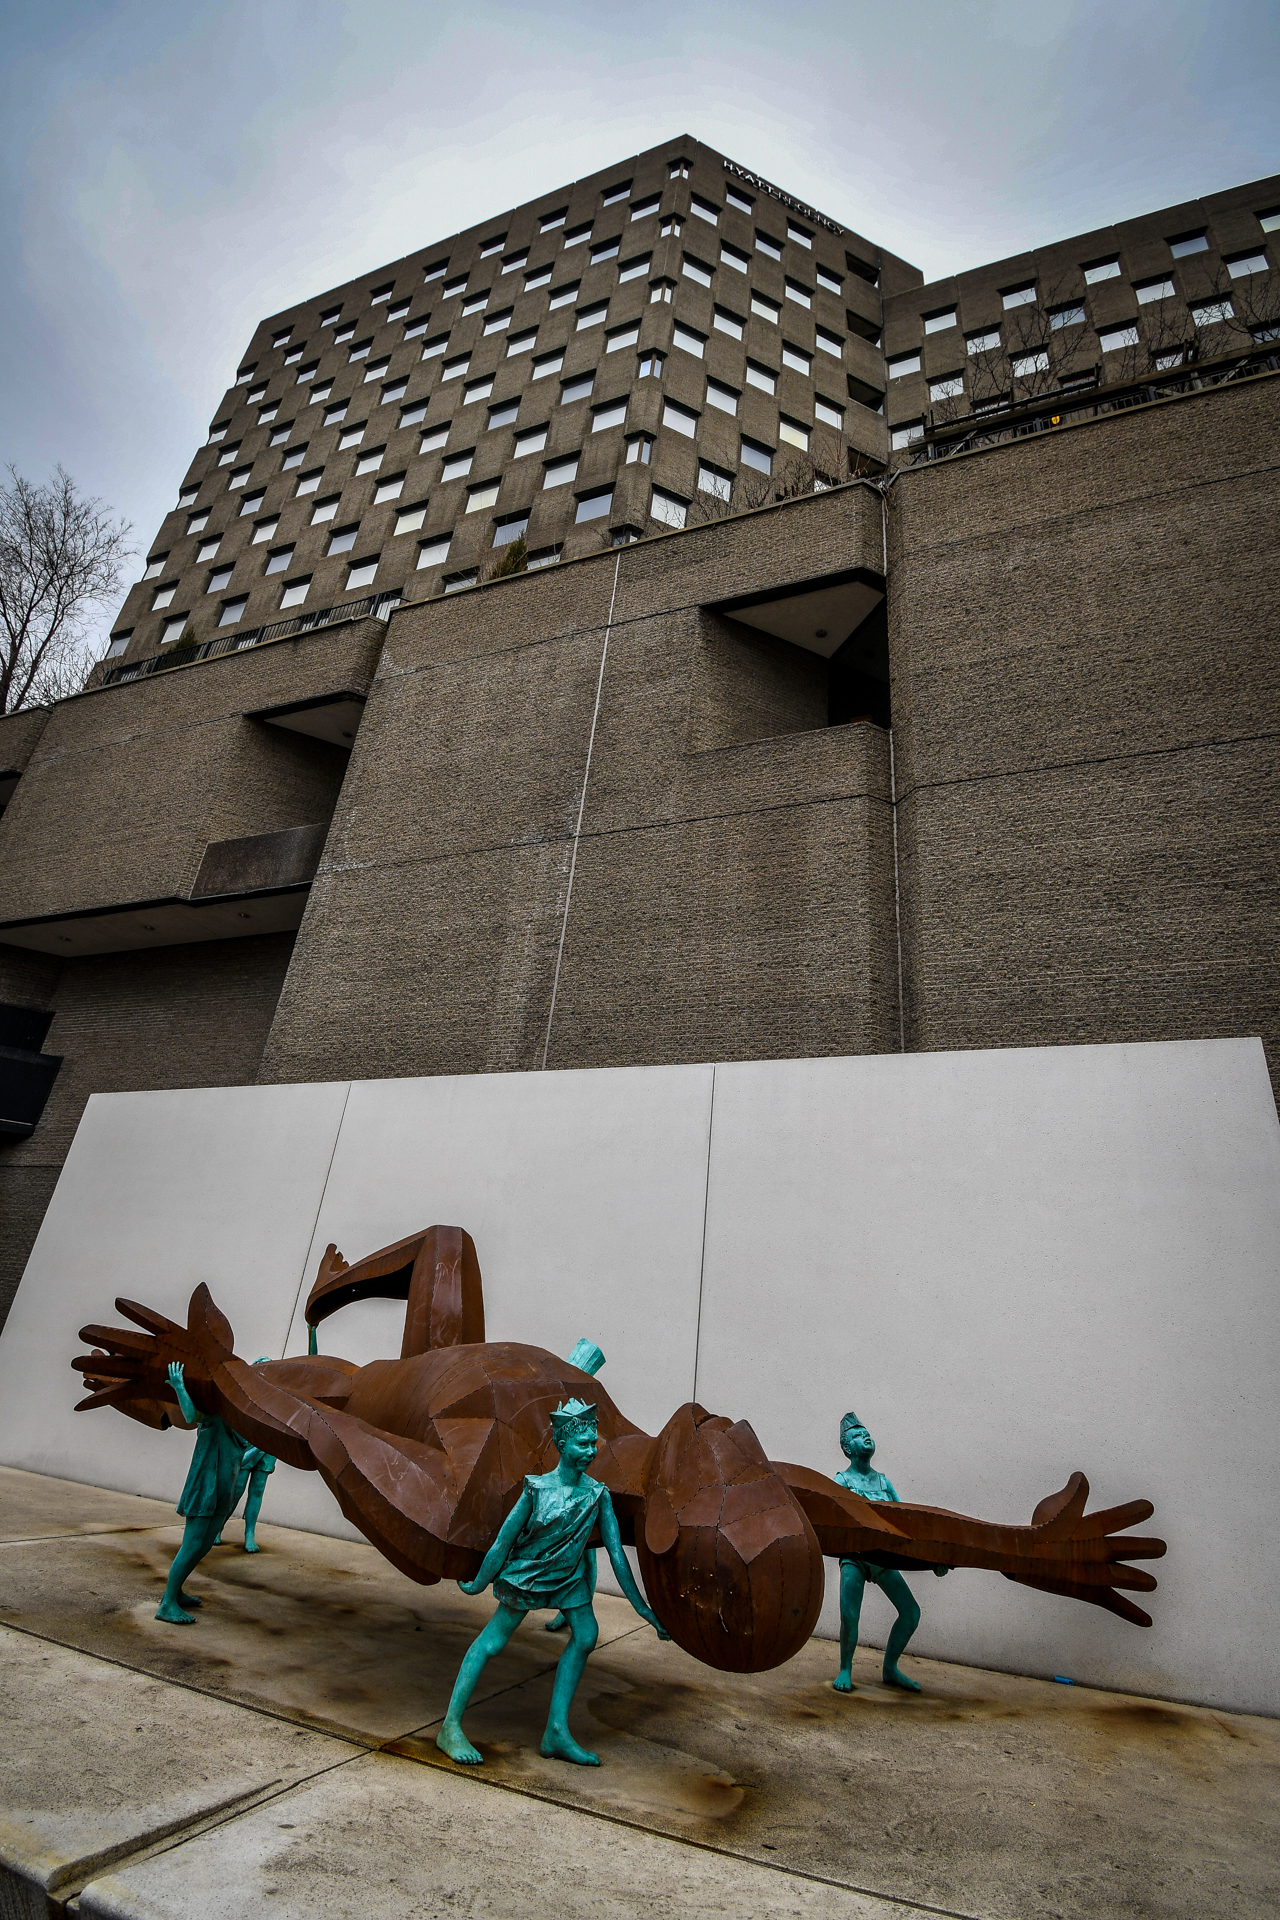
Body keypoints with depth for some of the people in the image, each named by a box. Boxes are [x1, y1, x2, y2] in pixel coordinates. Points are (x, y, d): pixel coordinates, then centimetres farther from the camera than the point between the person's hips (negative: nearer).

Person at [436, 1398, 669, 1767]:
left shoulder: (597, 1494, -19)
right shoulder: (537, 1488, -29)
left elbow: (616, 1553, -13)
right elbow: (503, 1542, -16)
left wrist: (641, 1607, -12)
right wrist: (478, 1584, -3)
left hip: (569, 1576, 5)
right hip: (526, 1573, -4)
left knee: (586, 1635, -3)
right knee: (493, 1640, -2)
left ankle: (557, 1731, 10)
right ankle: (451, 1727, 13)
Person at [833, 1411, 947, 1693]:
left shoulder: (883, 1480, 12)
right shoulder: (842, 1480, -2)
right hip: (854, 1555, -5)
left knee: (911, 1613, -1)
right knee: (849, 1617, -16)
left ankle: (890, 1669, 18)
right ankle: (845, 1670, 9)